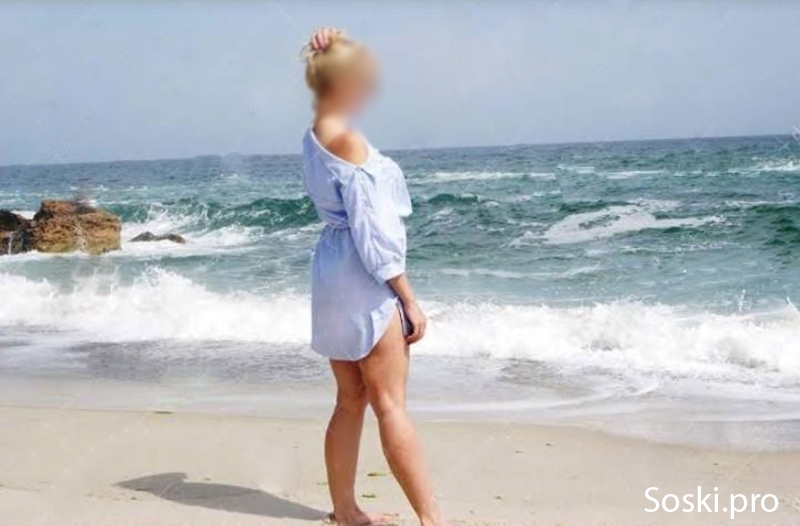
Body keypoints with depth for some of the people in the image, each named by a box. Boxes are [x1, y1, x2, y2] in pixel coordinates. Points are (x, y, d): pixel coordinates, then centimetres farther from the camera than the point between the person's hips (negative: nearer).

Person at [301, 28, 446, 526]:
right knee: (392, 405, -8)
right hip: (364, 280, -9)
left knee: (351, 401, 14)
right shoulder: (346, 138, -16)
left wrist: (328, 52, 18)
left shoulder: (316, 134, 10)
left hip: (335, 275, 9)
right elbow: (371, 228, -19)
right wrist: (409, 298, -16)